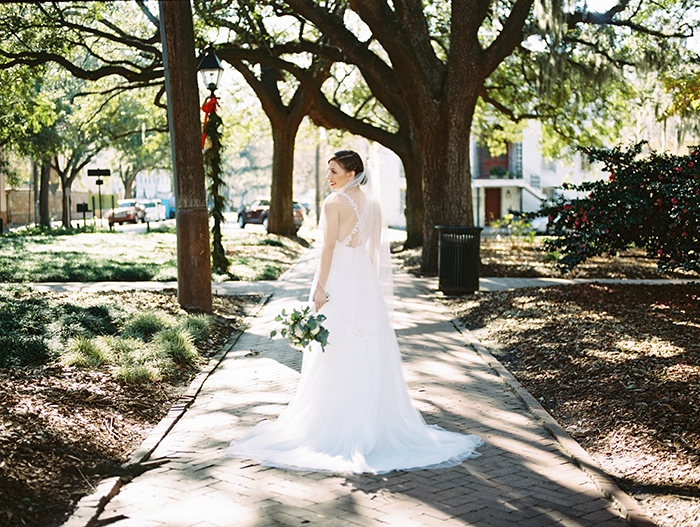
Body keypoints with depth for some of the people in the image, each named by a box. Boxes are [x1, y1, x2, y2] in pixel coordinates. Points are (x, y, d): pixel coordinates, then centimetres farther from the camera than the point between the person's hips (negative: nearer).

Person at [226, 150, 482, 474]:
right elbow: (375, 250, 13)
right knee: (368, 353, 10)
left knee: (336, 357, -1)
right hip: (366, 279, 6)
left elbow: (328, 247, -14)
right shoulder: (373, 204, 10)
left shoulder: (335, 202, -10)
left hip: (339, 278, -6)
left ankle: (335, 425, 3)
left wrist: (320, 287, -13)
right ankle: (373, 421, 14)